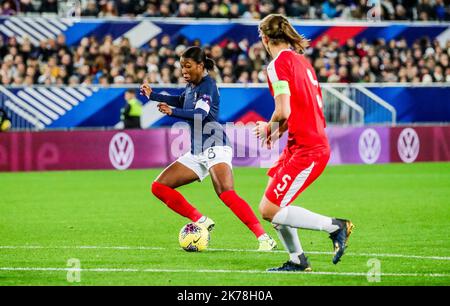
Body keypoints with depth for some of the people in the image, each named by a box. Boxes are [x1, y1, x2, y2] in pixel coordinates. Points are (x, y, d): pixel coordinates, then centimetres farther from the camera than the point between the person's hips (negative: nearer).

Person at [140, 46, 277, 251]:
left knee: (226, 194, -30)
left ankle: (264, 238, -32)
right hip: (196, 153, 9)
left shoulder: (207, 85, -7)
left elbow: (200, 114, -24)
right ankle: (201, 222, 2)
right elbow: (181, 101, 41)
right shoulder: (191, 86, 17)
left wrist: (172, 111, -31)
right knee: (159, 187, 2)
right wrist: (152, 96, 40)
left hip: (215, 146, -9)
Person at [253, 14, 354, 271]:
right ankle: (298, 260, 18)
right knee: (273, 202, 16)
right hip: (317, 142, 9)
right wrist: (279, 130, 17)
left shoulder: (279, 63, -12)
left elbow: (284, 112, -19)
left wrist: (269, 128, 0)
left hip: (305, 149, -9)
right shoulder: (302, 61, 15)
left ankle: (335, 226, -6)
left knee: (269, 210, -9)